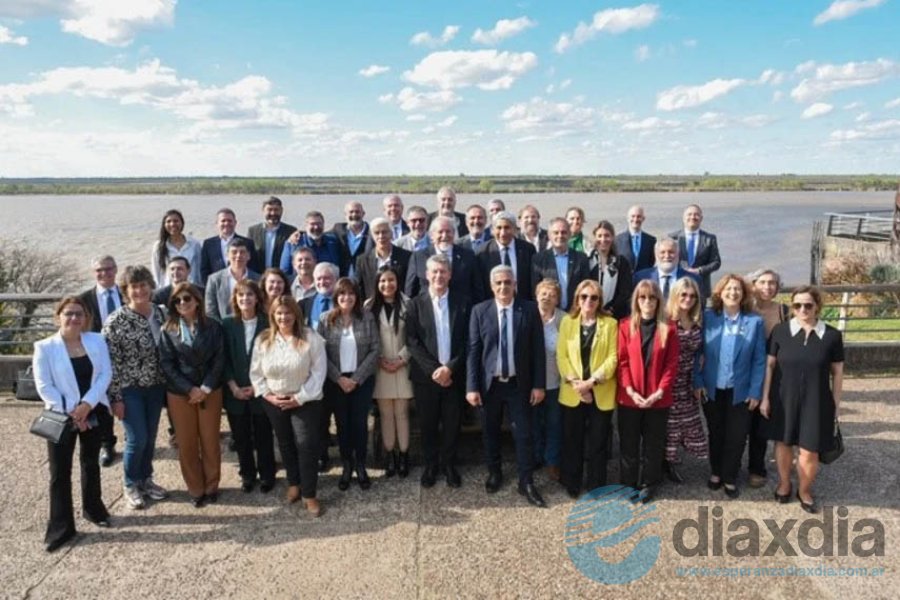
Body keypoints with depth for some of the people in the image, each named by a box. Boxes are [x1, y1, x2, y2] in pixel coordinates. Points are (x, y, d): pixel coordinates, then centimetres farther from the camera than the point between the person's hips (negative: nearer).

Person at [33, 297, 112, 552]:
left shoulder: (97, 341, -1)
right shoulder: (45, 347, -8)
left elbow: (105, 374, -5)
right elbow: (44, 386, -10)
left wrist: (87, 404, -15)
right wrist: (68, 412, -15)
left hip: (93, 413, 3)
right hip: (62, 417, -3)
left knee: (91, 463, 18)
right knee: (60, 472, 2)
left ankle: (93, 508, 37)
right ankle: (61, 527, 13)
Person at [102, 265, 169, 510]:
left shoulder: (160, 313, 0)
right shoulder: (116, 321, -14)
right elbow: (110, 362, -13)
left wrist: (168, 384, 8)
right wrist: (115, 397, -13)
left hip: (155, 386, 5)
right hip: (129, 389, -5)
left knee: (151, 437, 13)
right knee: (137, 439, -2)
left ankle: (146, 479, 33)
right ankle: (131, 485, 21)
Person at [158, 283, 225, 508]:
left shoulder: (213, 327, -2)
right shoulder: (168, 330, -2)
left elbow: (219, 359, -4)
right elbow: (166, 364, -6)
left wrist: (205, 388, -12)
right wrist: (190, 389, -14)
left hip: (210, 392, 0)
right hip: (180, 393, 0)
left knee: (210, 441, 8)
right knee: (186, 444, 7)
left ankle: (211, 486, 24)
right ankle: (196, 489, 22)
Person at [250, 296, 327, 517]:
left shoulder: (311, 338, -13)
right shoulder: (263, 340, -2)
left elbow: (318, 371, -14)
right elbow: (255, 372, 4)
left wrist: (300, 397, -16)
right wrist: (267, 394, -9)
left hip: (305, 401, -4)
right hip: (274, 402, 4)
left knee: (307, 446, -7)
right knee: (285, 445, 17)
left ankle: (309, 495, 5)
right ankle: (294, 484, 36)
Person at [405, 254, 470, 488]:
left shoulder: (462, 302, 1)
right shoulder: (416, 304, 0)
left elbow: (467, 340, -3)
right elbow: (412, 342, -5)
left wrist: (450, 368, -12)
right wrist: (432, 369, -14)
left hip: (454, 374, 0)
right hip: (426, 375, 0)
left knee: (452, 423, 8)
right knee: (428, 424, 9)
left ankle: (449, 464, 27)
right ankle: (430, 465, 27)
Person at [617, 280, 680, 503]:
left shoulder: (668, 328, -1)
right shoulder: (625, 325, 0)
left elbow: (672, 363, -3)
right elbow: (622, 361, -3)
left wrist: (660, 392, -12)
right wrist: (630, 390, -12)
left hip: (658, 398, 0)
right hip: (629, 397, 0)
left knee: (653, 444, 11)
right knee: (628, 444, 10)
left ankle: (648, 484, 27)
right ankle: (628, 484, 24)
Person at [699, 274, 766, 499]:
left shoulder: (755, 321, -4)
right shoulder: (708, 317, -4)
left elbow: (759, 360, -3)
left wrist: (755, 391, -7)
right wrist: (698, 382, -8)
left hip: (740, 390, 0)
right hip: (712, 388, 1)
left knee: (736, 436, 9)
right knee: (715, 433, 15)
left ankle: (730, 478, 26)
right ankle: (716, 472, 34)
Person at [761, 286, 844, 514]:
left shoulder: (832, 335, -5)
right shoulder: (780, 330, -5)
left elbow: (837, 372, 2)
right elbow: (770, 365, 0)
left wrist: (836, 404, 3)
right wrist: (765, 397, 0)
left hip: (816, 402, 0)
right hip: (783, 399, 1)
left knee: (810, 451, 4)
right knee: (783, 443, 15)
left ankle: (805, 491, 30)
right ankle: (784, 484, 38)